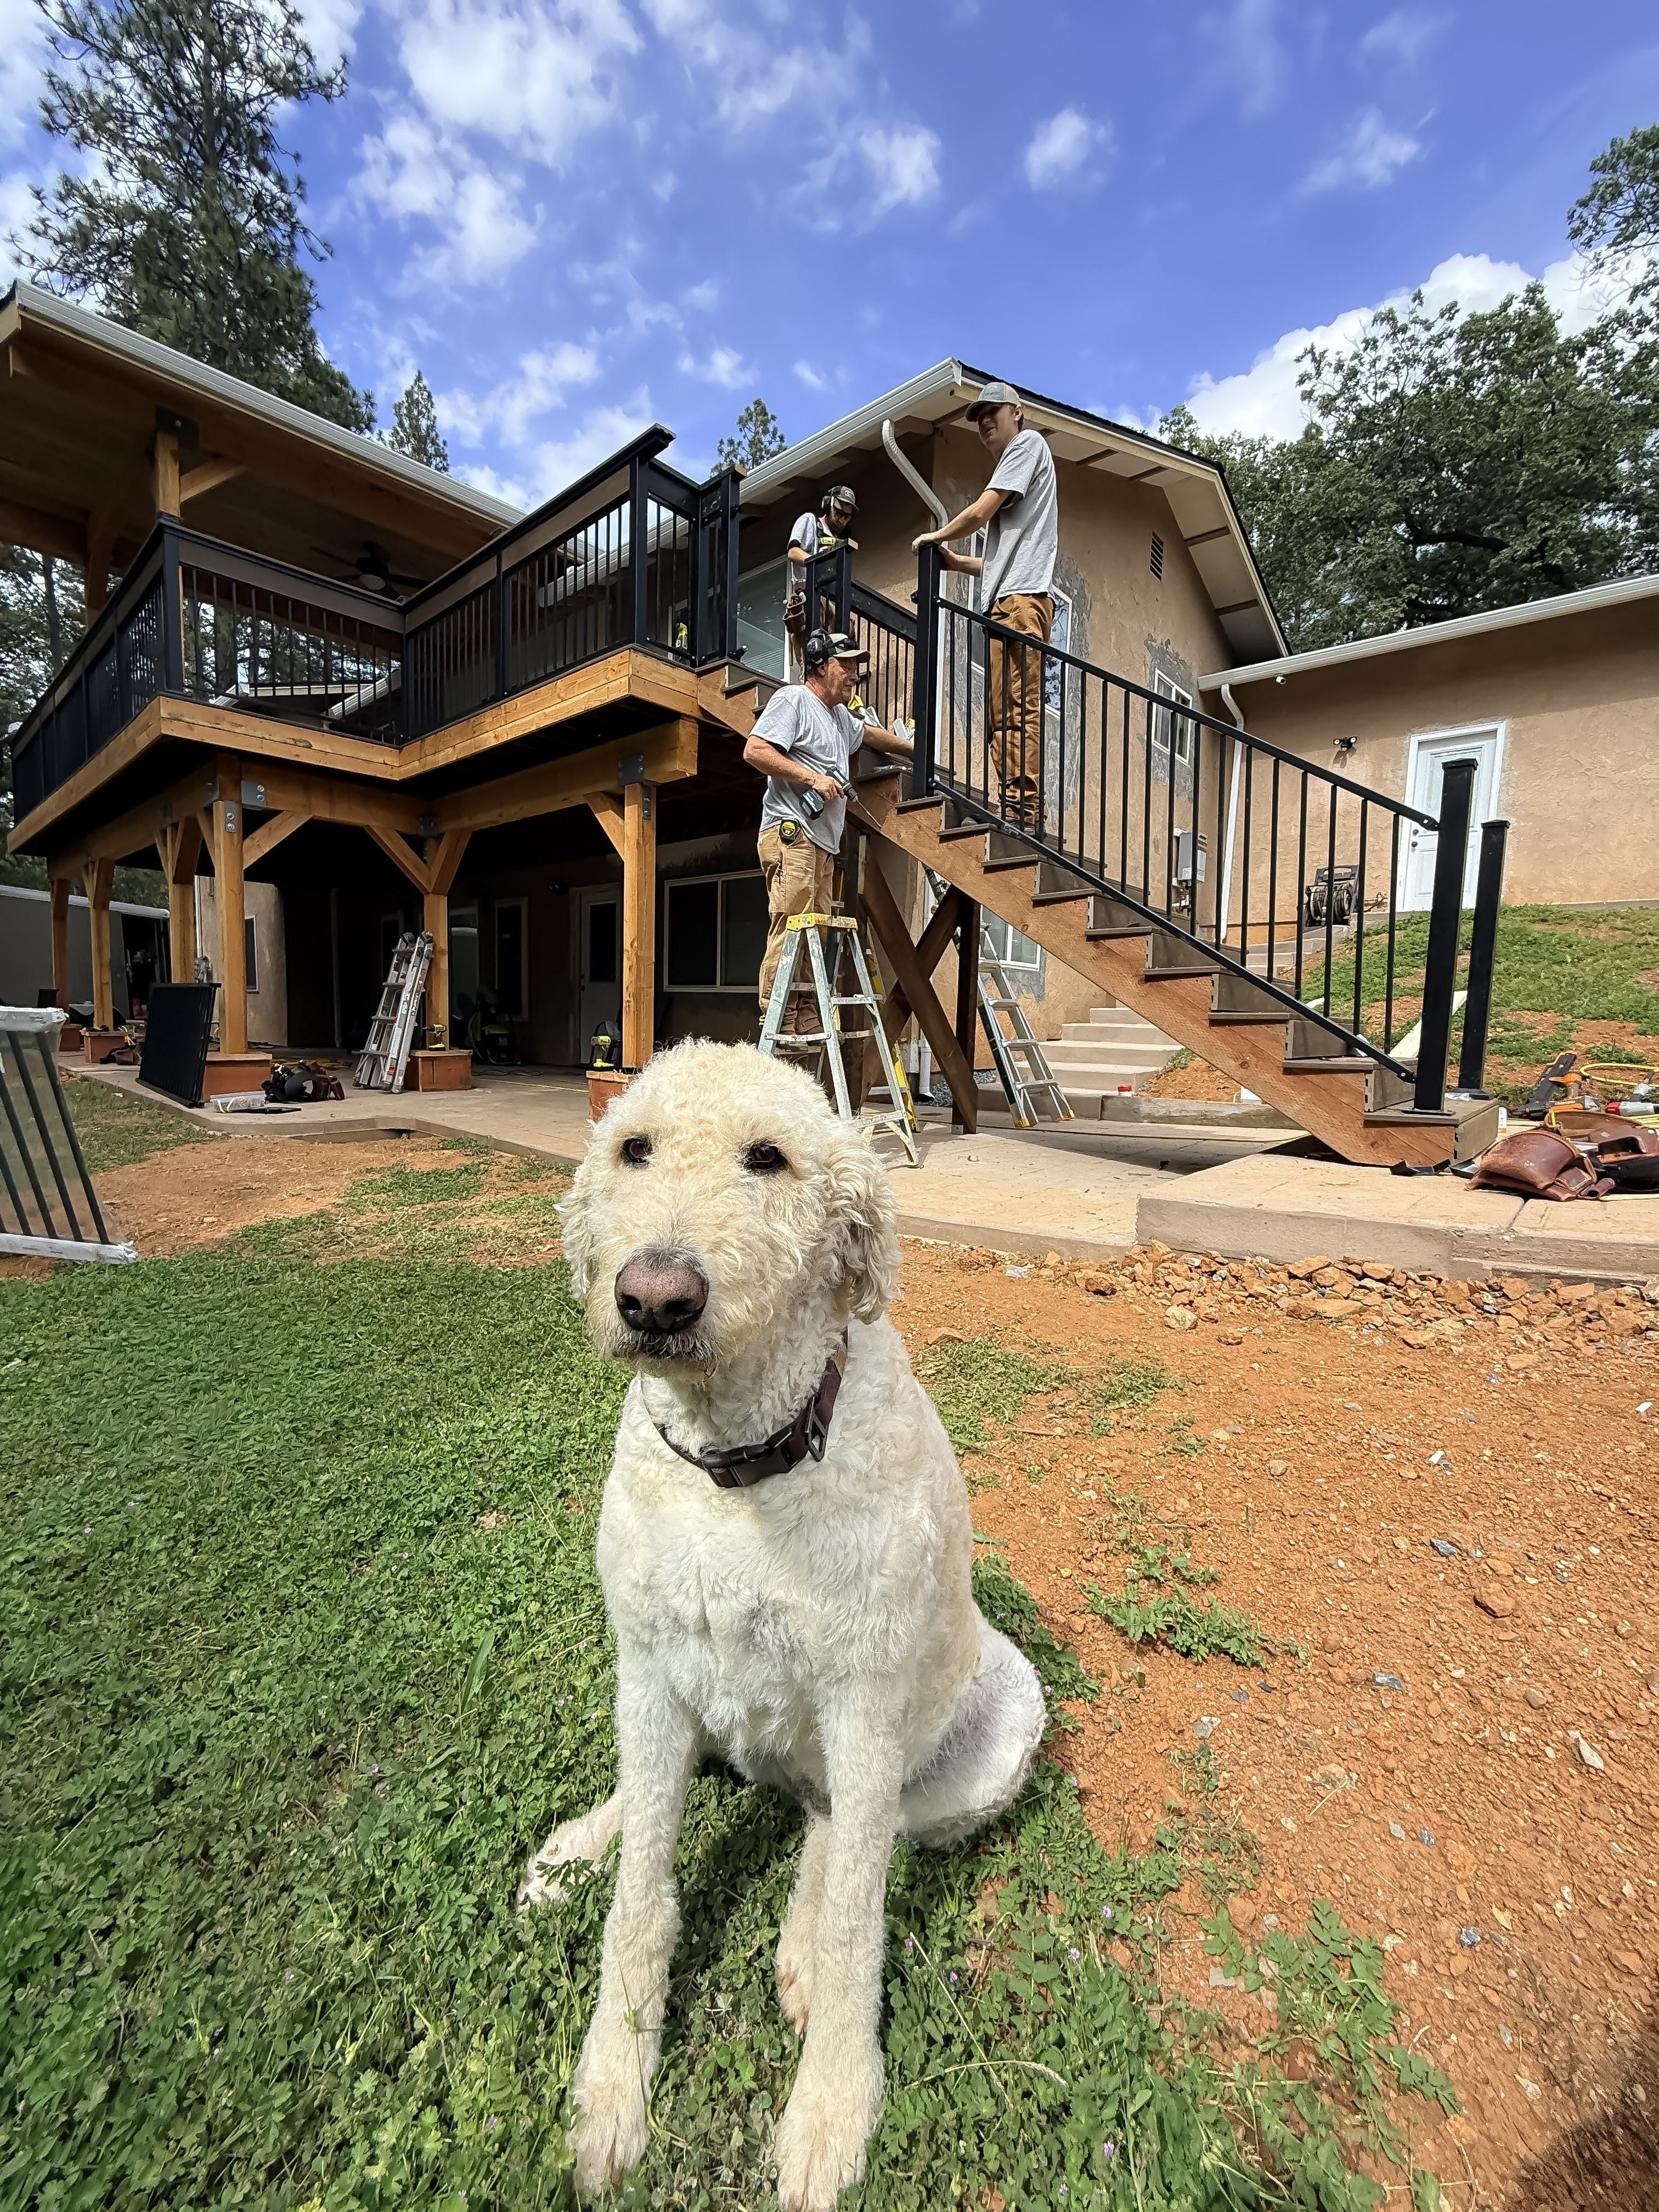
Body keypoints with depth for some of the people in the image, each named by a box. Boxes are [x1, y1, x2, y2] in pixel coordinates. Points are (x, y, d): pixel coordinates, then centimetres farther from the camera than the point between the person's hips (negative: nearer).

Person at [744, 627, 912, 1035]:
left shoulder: (841, 717, 30)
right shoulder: (792, 699, 1)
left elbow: (870, 733, 50)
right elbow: (754, 751, -11)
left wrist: (915, 750, 58)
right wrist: (812, 777, -13)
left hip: (824, 841, 9)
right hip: (791, 832, -9)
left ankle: (807, 1027, 2)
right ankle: (778, 1025, -17)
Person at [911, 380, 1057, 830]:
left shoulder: (1028, 443, 6)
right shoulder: (1009, 477, 33)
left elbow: (980, 513, -3)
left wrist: (934, 536, 12)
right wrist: (953, 561, 23)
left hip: (1020, 599, -10)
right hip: (1007, 604, 10)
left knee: (1018, 711, -18)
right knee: (1004, 716, 4)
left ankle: (1022, 808, -24)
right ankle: (1016, 810, 2)